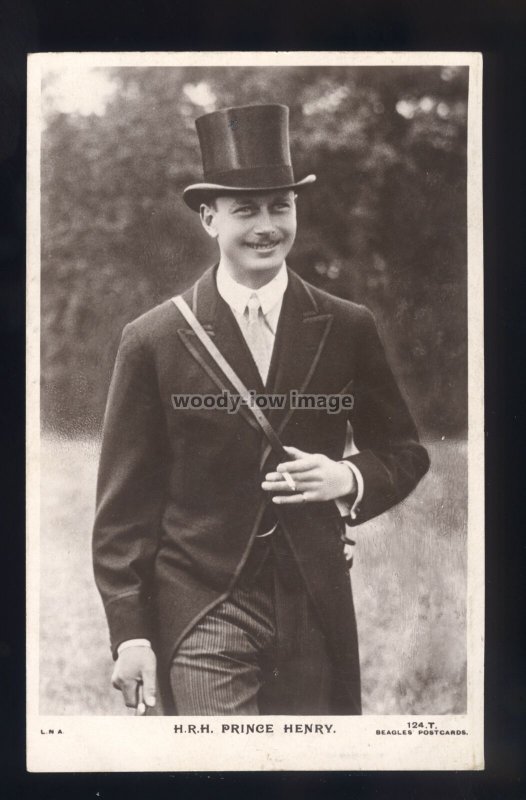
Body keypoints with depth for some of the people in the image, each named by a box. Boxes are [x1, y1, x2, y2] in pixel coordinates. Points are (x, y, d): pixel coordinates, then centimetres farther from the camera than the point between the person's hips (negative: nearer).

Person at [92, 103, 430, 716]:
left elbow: (404, 452, 13)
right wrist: (129, 634, -5)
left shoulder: (349, 331, 4)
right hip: (200, 613, -2)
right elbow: (124, 504, -1)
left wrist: (351, 478, -10)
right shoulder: (153, 341, -3)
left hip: (316, 612, 3)